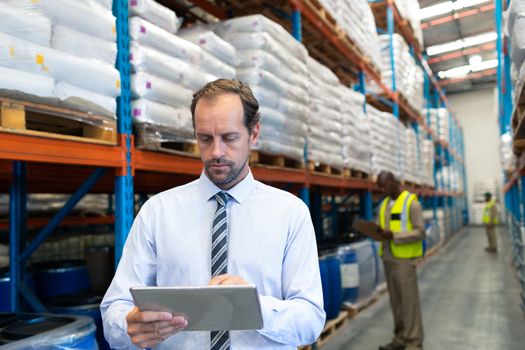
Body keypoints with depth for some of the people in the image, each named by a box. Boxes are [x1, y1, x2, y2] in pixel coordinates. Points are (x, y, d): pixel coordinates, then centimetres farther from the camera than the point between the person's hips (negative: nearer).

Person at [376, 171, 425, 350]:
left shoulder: (411, 202, -8)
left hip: (404, 260, -6)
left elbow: (420, 233, -13)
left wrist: (394, 235, -22)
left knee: (409, 301, 0)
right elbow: (379, 227, 15)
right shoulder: (384, 204, 13)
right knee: (395, 301, 13)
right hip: (388, 259, 6)